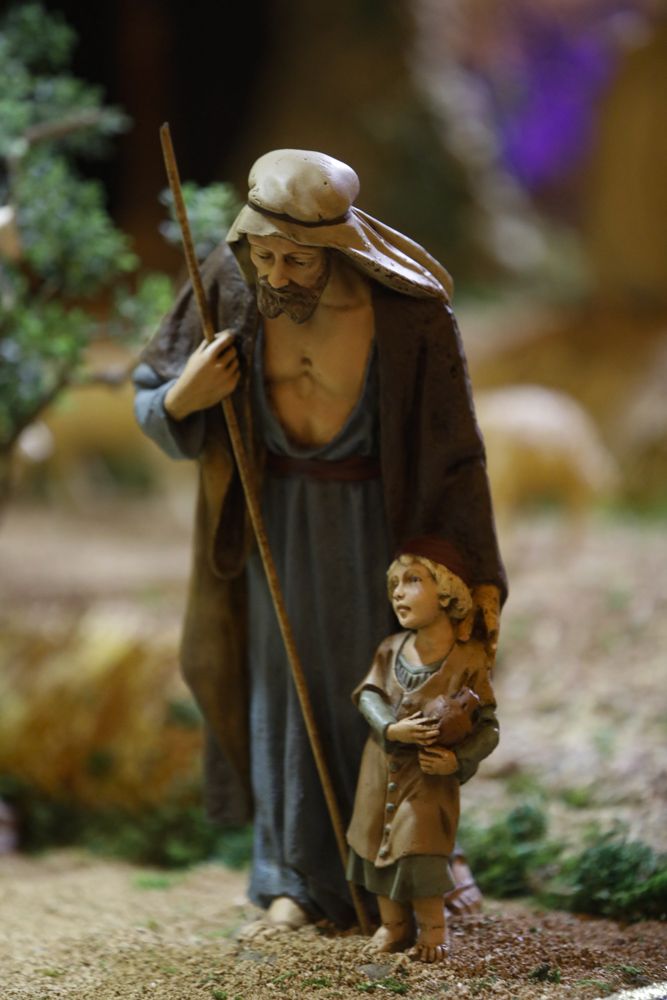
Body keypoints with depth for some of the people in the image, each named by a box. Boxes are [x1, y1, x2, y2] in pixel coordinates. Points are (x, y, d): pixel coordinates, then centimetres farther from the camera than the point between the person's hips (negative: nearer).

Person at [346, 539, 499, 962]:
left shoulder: (469, 661, -13)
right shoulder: (391, 650, -1)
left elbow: (488, 727, -9)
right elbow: (368, 694, -2)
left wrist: (458, 759, -24)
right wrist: (392, 728, -20)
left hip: (430, 774, -5)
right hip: (383, 766, 5)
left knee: (420, 848, -9)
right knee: (378, 839, 10)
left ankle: (433, 926, 12)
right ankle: (393, 924, 26)